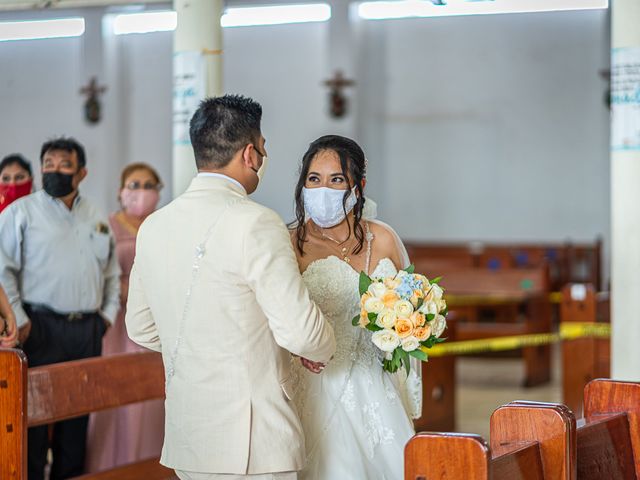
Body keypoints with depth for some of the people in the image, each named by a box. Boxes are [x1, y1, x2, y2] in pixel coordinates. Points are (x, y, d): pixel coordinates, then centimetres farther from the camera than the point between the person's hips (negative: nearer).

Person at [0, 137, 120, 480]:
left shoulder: (96, 218, 15)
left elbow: (111, 270, 23)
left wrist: (109, 312, 12)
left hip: (88, 332, 5)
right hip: (40, 329, -5)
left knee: (77, 414, 9)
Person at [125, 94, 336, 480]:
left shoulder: (154, 226, 7)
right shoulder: (257, 224, -15)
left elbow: (141, 328, 16)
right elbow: (298, 330, -17)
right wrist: (326, 349, 5)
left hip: (185, 437, 7)